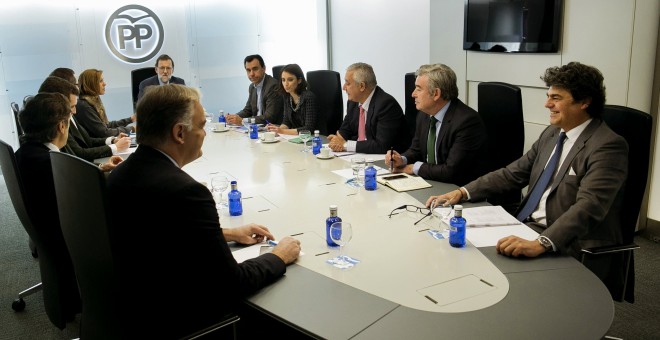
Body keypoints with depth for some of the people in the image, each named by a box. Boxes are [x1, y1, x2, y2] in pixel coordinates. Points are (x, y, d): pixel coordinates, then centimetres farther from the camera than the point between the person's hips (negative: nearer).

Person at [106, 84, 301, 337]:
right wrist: (279, 256, -7)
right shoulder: (183, 190, -29)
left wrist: (227, 234, 12)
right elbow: (231, 285, -23)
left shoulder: (122, 173, -2)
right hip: (174, 320, -8)